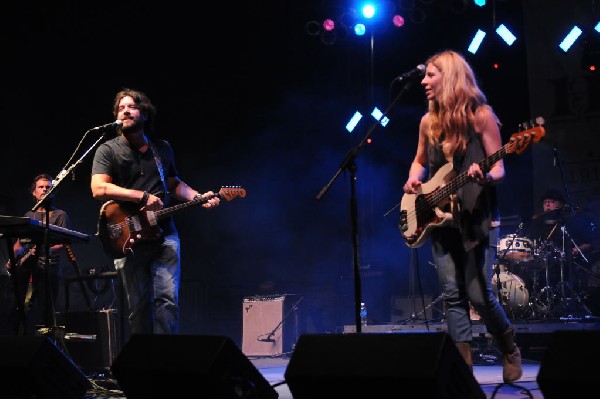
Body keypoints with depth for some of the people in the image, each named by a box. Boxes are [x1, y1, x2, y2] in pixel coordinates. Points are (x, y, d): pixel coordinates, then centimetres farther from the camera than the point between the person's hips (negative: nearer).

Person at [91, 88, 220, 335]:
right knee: (139, 306, 2)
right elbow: (98, 189, -14)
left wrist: (198, 197, 9)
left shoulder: (163, 149, 15)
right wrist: (143, 197, -19)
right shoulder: (108, 151, 1)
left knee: (168, 298, -6)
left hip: (164, 234, 3)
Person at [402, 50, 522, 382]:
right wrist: (413, 180, 2)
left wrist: (485, 177, -28)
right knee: (452, 296, 2)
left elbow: (499, 168, -6)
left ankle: (510, 350, 17)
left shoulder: (480, 115, -6)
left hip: (477, 217, -5)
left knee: (479, 294, -9)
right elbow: (420, 161, 23)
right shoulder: (429, 121, 9)